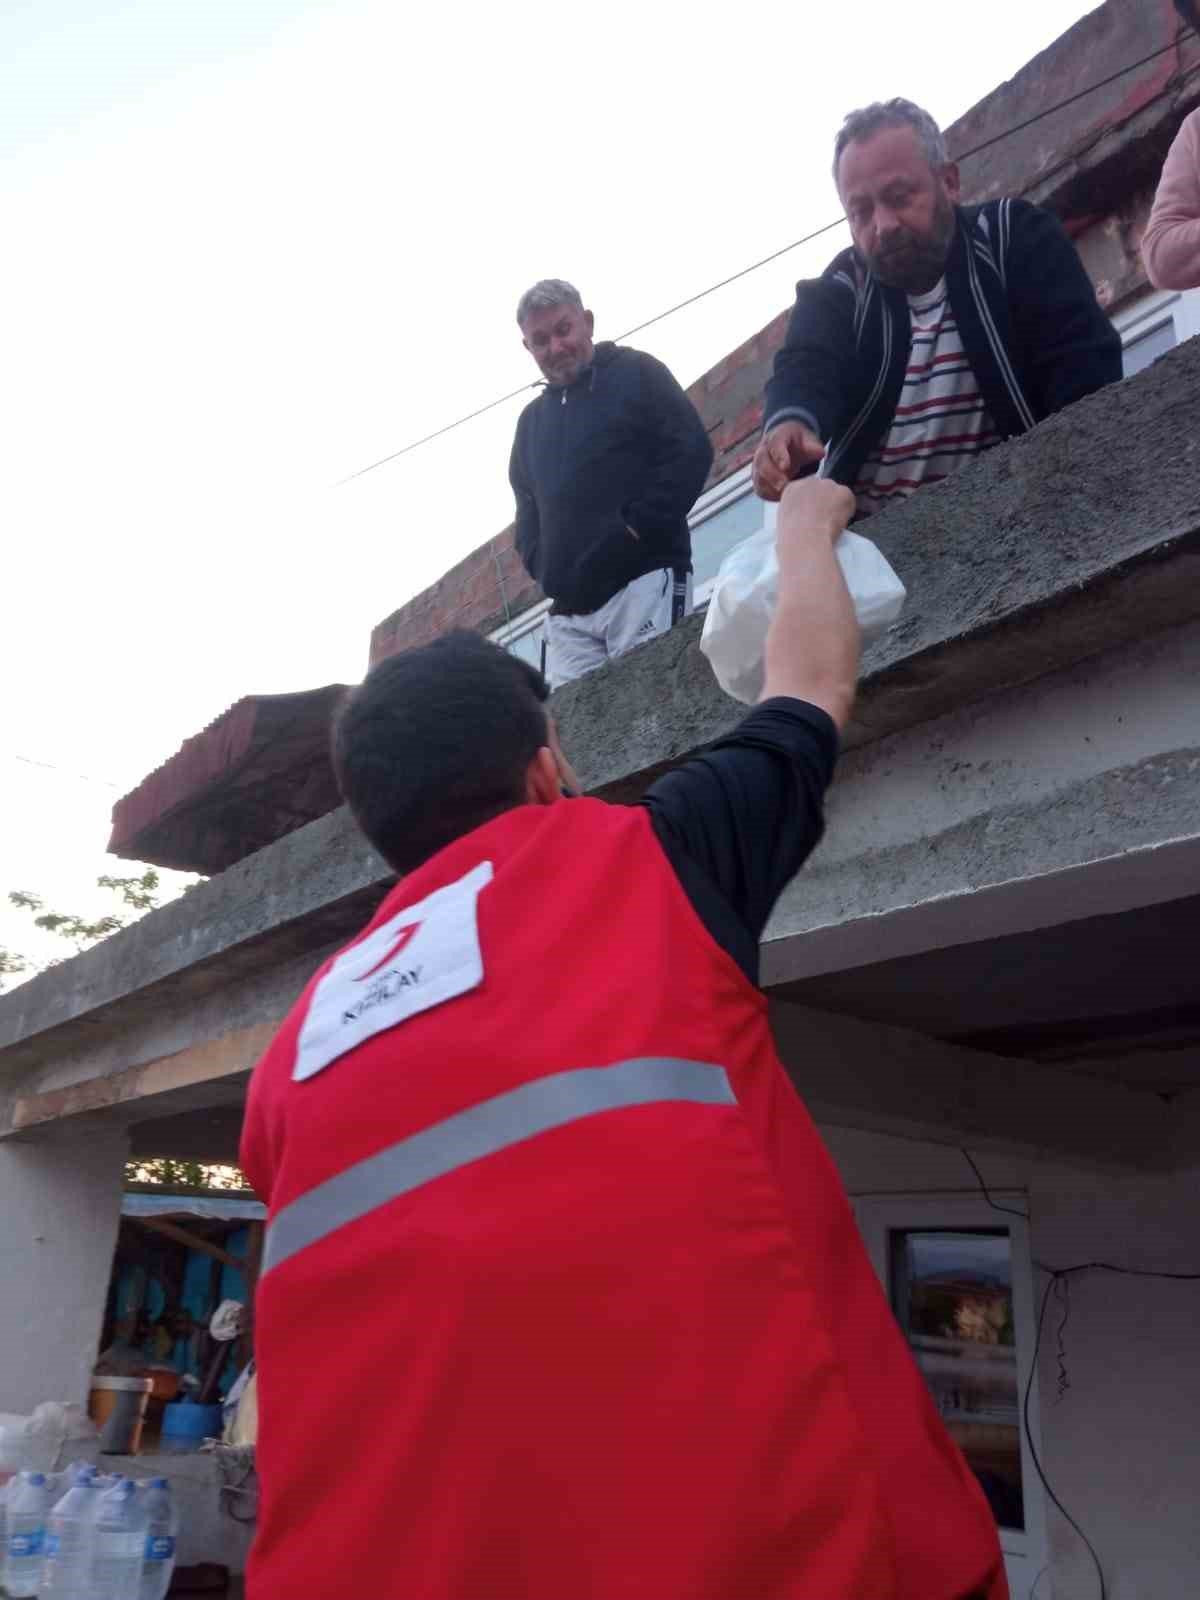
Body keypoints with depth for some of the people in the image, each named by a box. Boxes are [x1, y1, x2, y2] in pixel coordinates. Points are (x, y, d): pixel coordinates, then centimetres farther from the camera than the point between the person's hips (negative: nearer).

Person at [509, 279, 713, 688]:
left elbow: (692, 452, -2)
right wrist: (541, 566, 8)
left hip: (643, 583, -5)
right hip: (567, 610, 5)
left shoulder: (636, 373, 10)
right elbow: (527, 508, 29)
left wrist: (637, 531, -10)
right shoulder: (531, 420, 26)